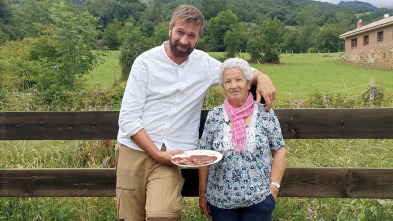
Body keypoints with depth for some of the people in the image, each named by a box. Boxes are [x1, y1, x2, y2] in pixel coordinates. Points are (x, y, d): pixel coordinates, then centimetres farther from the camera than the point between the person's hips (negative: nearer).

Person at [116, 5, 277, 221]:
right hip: (135, 150, 0)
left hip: (171, 154, 1)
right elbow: (128, 119, -7)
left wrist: (262, 77, -6)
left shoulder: (204, 63, 5)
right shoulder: (145, 62, -3)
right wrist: (157, 154, -15)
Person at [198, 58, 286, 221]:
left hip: (259, 199, -1)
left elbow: (279, 152, 1)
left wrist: (274, 187, -6)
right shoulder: (214, 116, 0)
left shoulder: (266, 114, -2)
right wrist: (202, 193, 2)